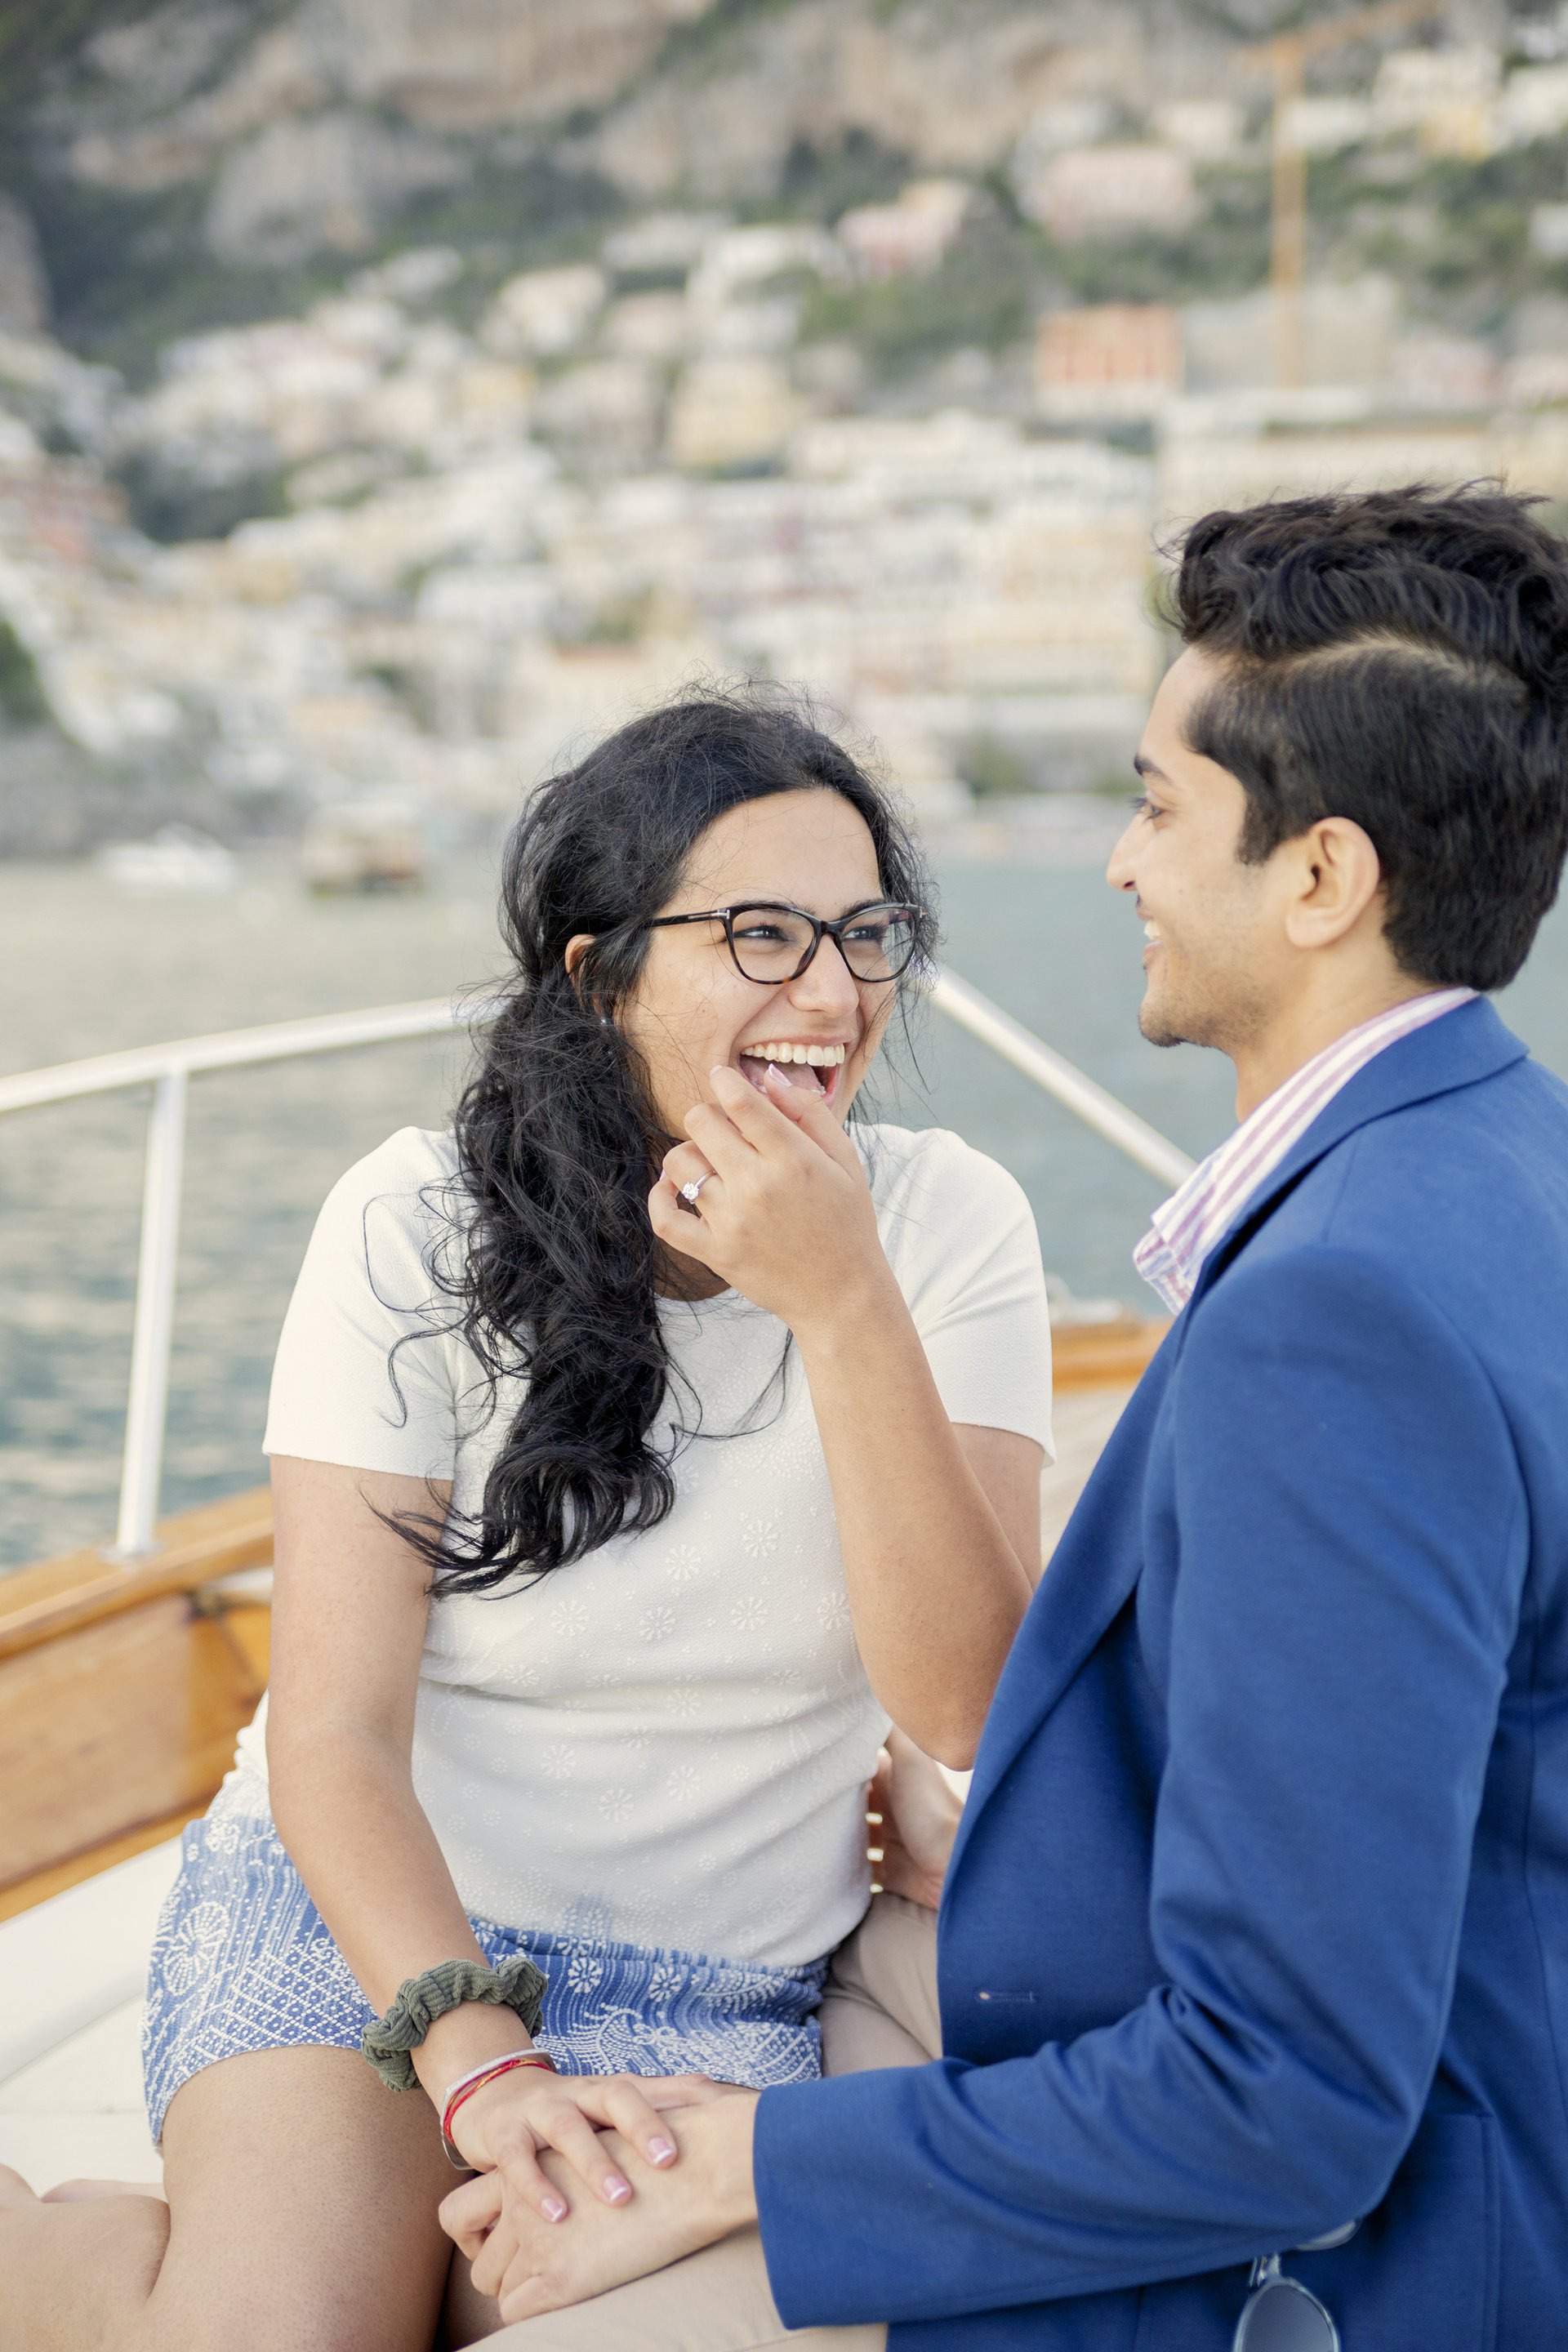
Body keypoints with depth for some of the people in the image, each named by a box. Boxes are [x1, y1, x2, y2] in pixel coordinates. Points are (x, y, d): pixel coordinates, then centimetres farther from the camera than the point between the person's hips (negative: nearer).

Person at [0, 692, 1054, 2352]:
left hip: (717, 1998, 2)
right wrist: (476, 2057, -29)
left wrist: (845, 1301, -24)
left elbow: (963, 1706, -15)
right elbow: (331, 1733, -13)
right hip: (359, 1922, -2)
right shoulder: (423, 1228, -10)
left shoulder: (945, 1222, -5)